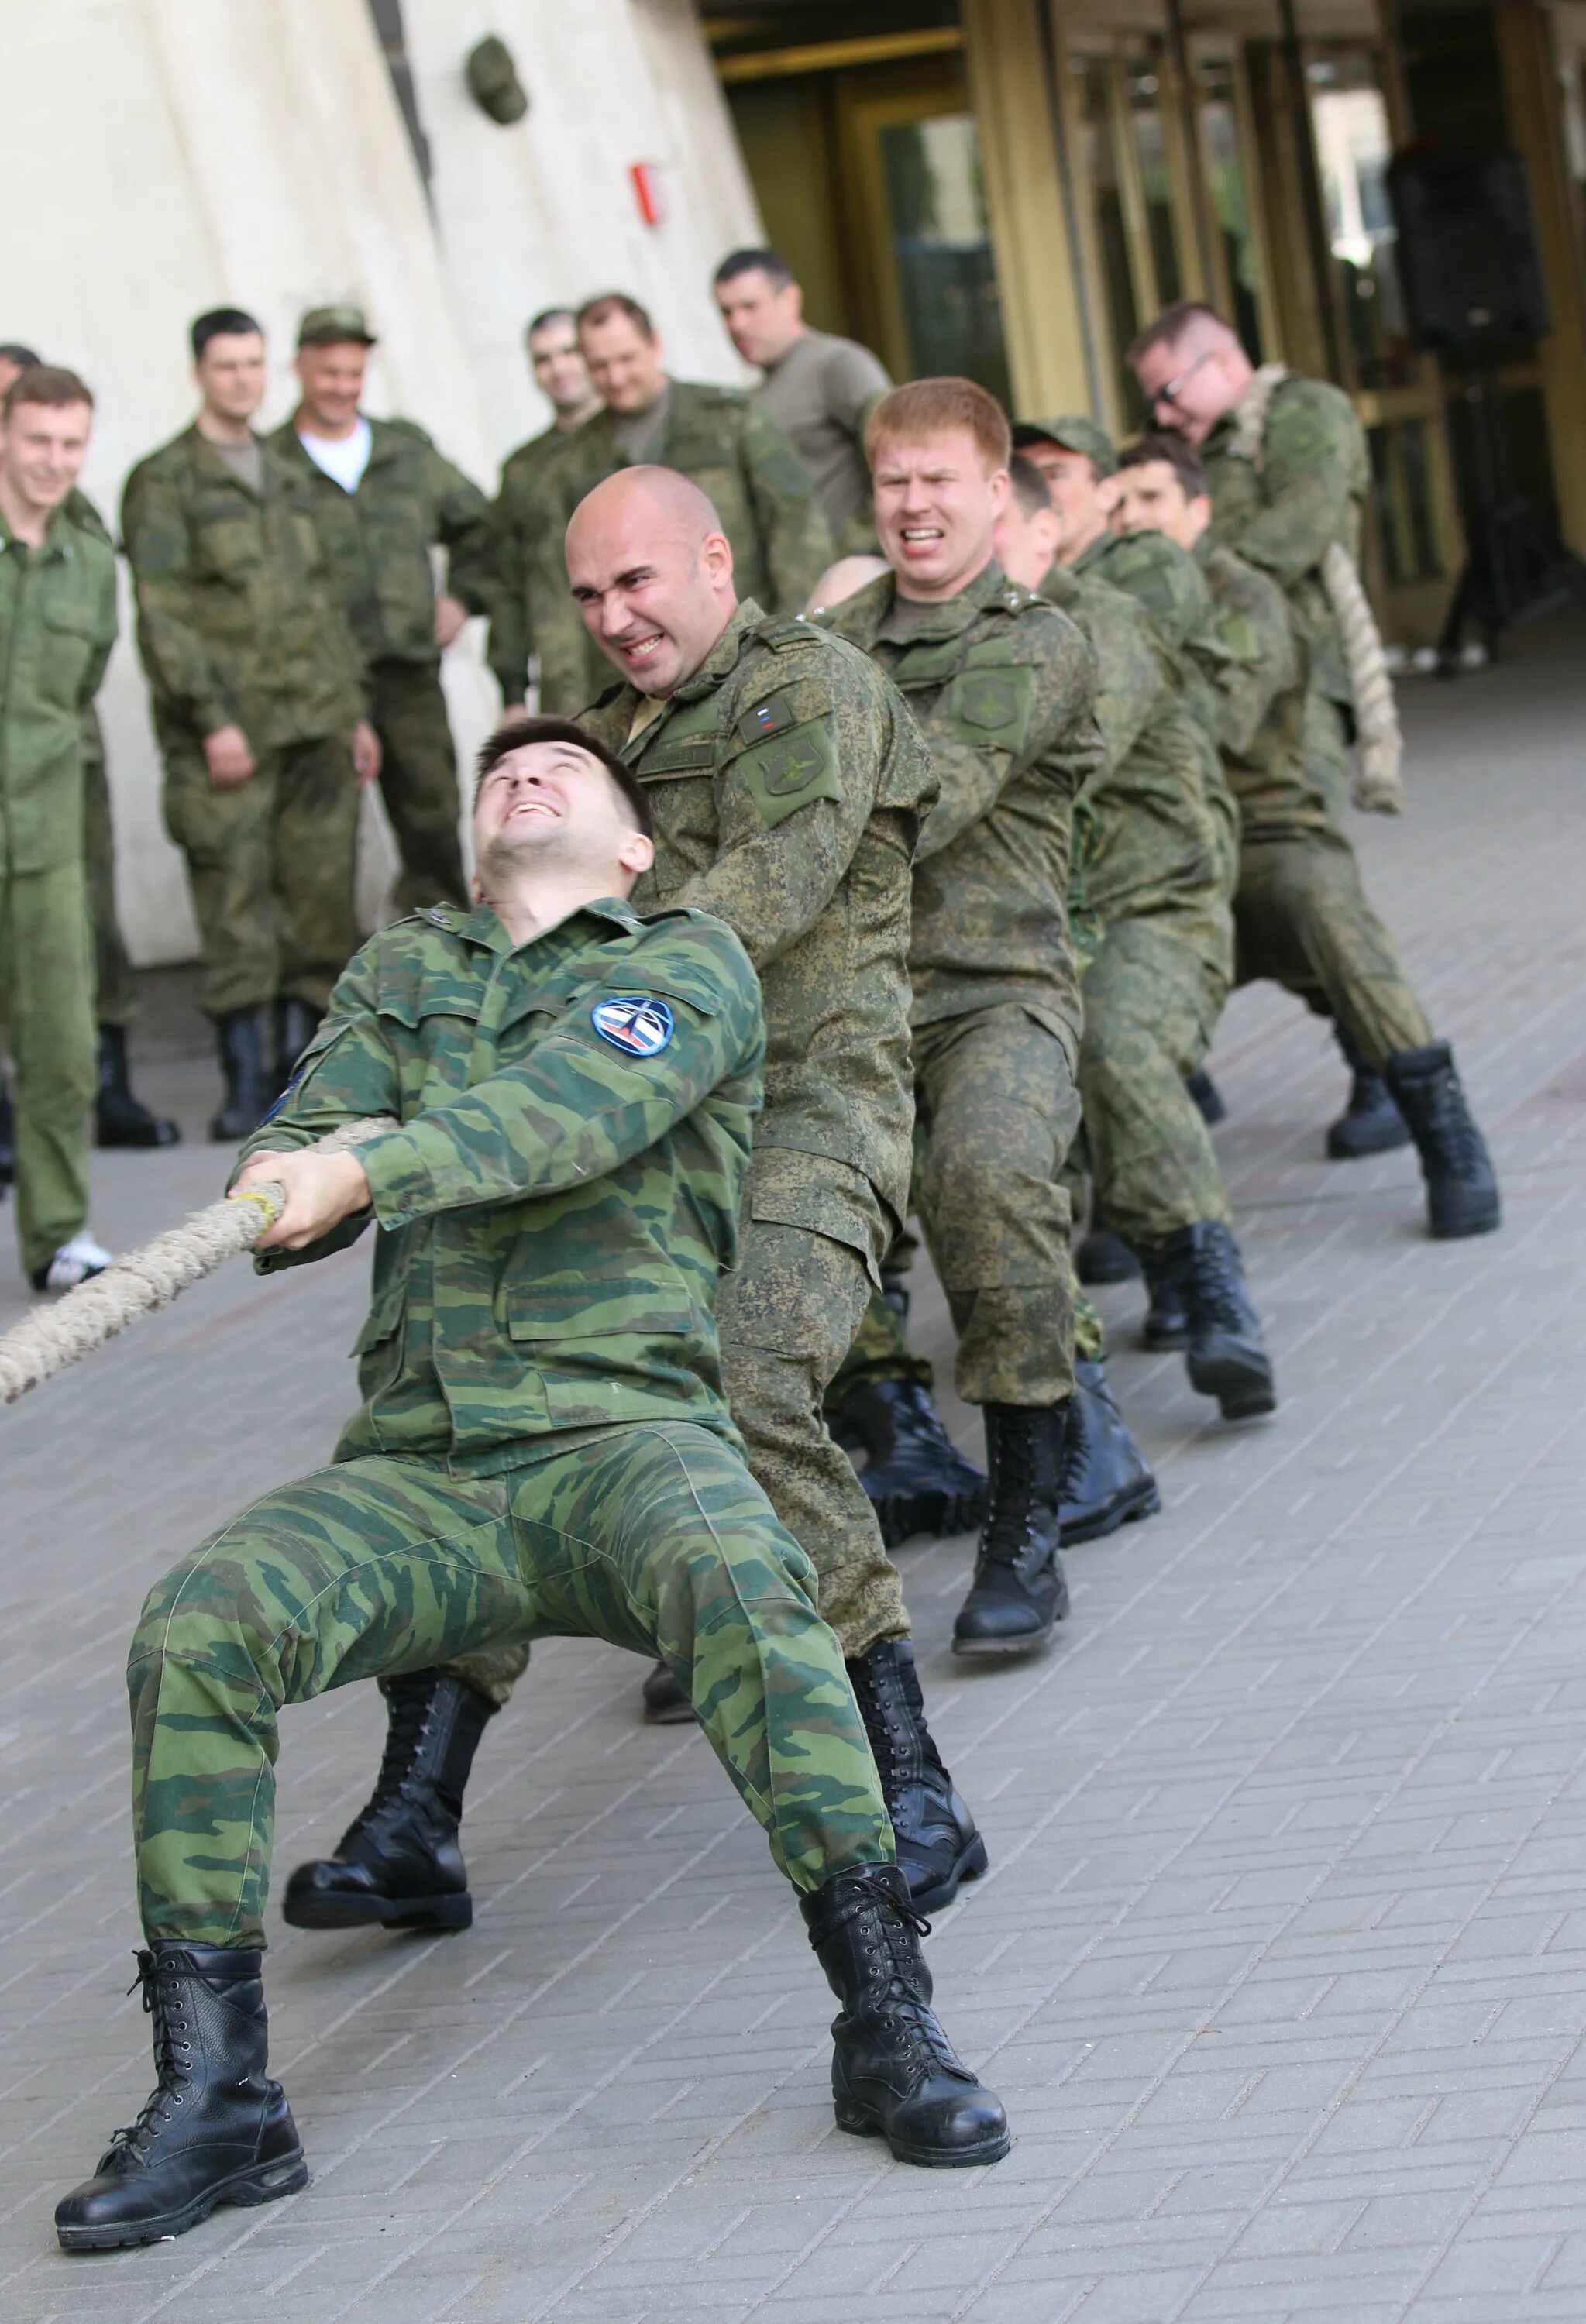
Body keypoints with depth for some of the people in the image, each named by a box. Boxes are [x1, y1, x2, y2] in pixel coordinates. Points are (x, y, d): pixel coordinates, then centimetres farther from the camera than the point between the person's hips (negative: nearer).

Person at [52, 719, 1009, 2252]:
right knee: (197, 1624, -25)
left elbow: (579, 1106, -11)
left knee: (735, 1574, -37)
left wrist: (374, 1167, -27)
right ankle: (214, 2093, -20)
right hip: (417, 1473, 3)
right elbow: (298, 1149, 12)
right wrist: (288, 1179, -14)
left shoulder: (692, 964, 10)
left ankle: (889, 2023, -34)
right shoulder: (402, 969, 26)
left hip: (622, 1433, -3)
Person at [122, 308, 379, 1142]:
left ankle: (304, 1063, 12)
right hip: (229, 733, -6)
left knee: (322, 895, 4)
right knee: (235, 905, -6)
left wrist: (354, 710, 18)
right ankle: (247, 1080, -2)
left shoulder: (286, 476, 19)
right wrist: (212, 719, -15)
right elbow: (162, 616, -8)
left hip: (316, 727, 6)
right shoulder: (162, 482, -1)